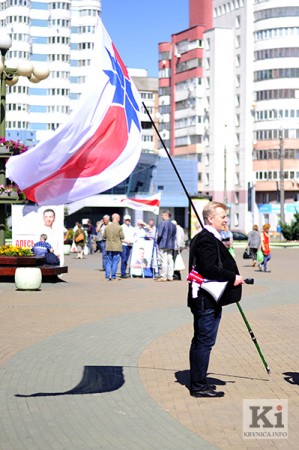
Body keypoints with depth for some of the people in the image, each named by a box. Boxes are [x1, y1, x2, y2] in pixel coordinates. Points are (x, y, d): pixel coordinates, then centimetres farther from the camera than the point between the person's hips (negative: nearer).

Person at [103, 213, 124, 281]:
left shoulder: (107, 227, -1)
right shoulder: (119, 227, -13)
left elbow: (104, 236, 6)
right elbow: (122, 237, -10)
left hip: (109, 247, 4)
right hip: (117, 247, -4)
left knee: (108, 262, 11)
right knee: (115, 262, 3)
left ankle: (107, 276, 8)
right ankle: (113, 276, 3)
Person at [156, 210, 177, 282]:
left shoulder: (162, 223, -11)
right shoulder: (173, 225, 10)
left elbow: (159, 234, -15)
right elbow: (174, 236, 12)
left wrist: (158, 242, 0)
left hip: (163, 245, -6)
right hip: (171, 245, 6)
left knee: (164, 261, -5)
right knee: (170, 261, 8)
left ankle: (163, 277, -4)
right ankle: (170, 276, 9)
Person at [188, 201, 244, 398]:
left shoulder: (203, 238, 17)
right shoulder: (207, 240, -17)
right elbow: (209, 269, -25)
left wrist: (232, 277, 14)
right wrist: (233, 277, -17)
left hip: (202, 299, 11)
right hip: (208, 300, -11)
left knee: (200, 341, 15)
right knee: (205, 341, -5)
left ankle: (198, 382, 24)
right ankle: (199, 386, 1)